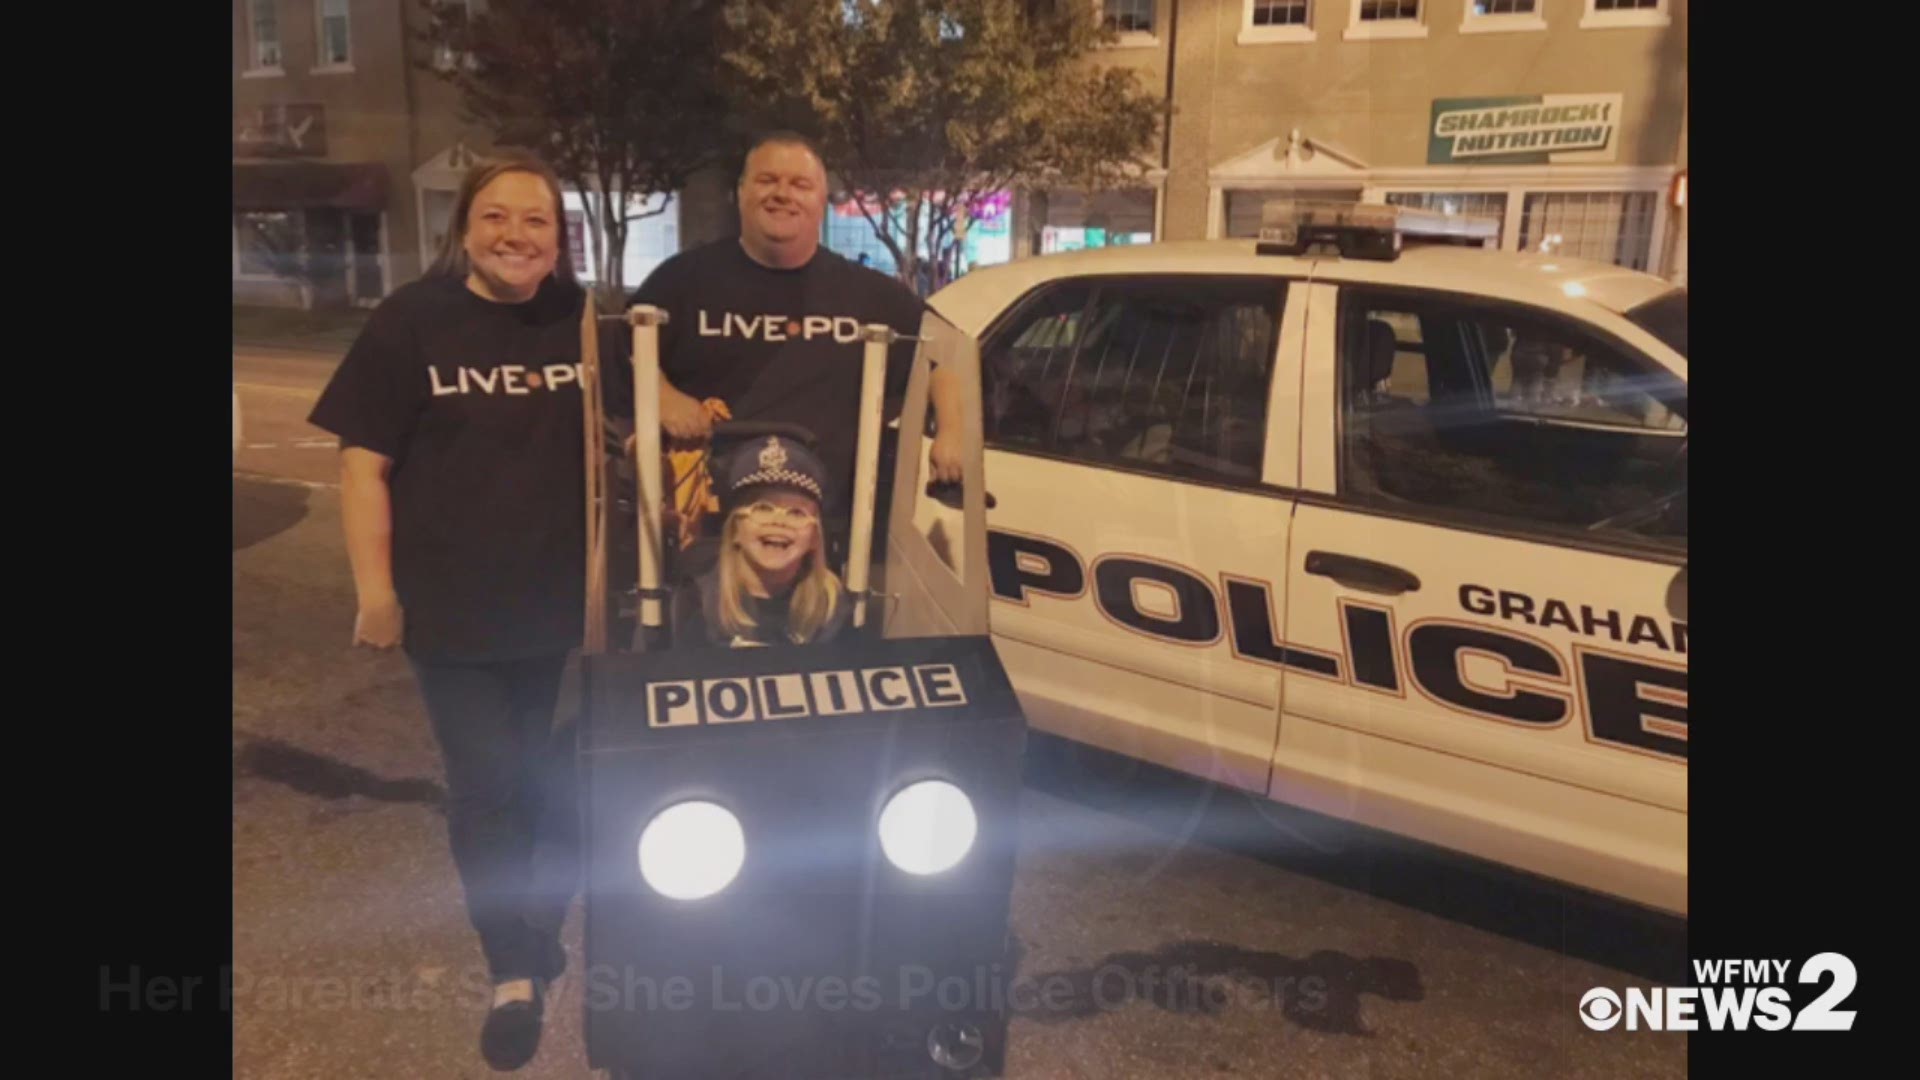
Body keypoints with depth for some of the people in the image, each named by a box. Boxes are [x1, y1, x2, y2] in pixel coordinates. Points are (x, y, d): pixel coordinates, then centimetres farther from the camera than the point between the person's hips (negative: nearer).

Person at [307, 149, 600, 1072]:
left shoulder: (587, 324, 1)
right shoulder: (412, 321, -6)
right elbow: (364, 462, -6)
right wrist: (376, 589, -9)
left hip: (567, 604, 3)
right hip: (452, 611, -2)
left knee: (560, 782, 15)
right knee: (485, 791, 5)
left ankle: (541, 938, 38)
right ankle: (512, 975, 22)